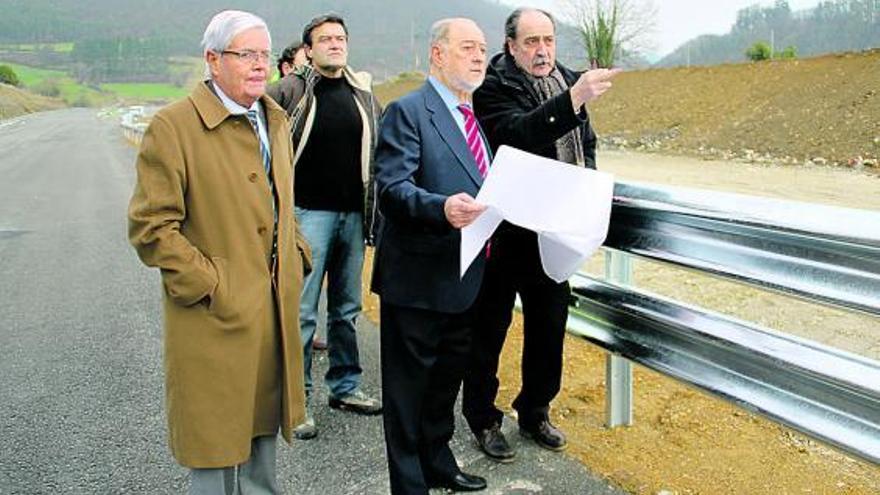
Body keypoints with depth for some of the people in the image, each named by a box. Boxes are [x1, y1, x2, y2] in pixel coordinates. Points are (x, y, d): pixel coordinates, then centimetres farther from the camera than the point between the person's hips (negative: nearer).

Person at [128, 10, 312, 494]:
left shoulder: (276, 121, 11)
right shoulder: (172, 125, -13)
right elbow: (150, 226, -15)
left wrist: (296, 257, 11)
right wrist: (210, 286, -16)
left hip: (273, 312, 7)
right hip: (217, 315, -7)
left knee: (261, 428, 21)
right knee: (219, 447, 8)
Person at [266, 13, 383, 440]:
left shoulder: (362, 92, 8)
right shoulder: (291, 90, -6)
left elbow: (381, 145, 17)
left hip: (353, 214, 5)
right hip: (308, 213, -5)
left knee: (347, 308, 14)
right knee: (301, 312, -1)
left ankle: (344, 386, 28)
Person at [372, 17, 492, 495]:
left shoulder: (474, 116, 15)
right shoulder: (408, 111, -12)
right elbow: (391, 188, -22)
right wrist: (442, 208, -38)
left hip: (462, 276, 8)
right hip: (417, 278, -8)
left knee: (448, 375, 21)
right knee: (408, 386, 5)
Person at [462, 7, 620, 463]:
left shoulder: (568, 80, 9)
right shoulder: (494, 87, -12)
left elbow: (586, 142, 21)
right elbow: (518, 133, -32)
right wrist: (573, 99, -42)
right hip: (505, 232, -6)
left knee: (549, 327, 15)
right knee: (489, 327, 6)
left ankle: (535, 413, 33)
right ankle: (482, 419, 22)